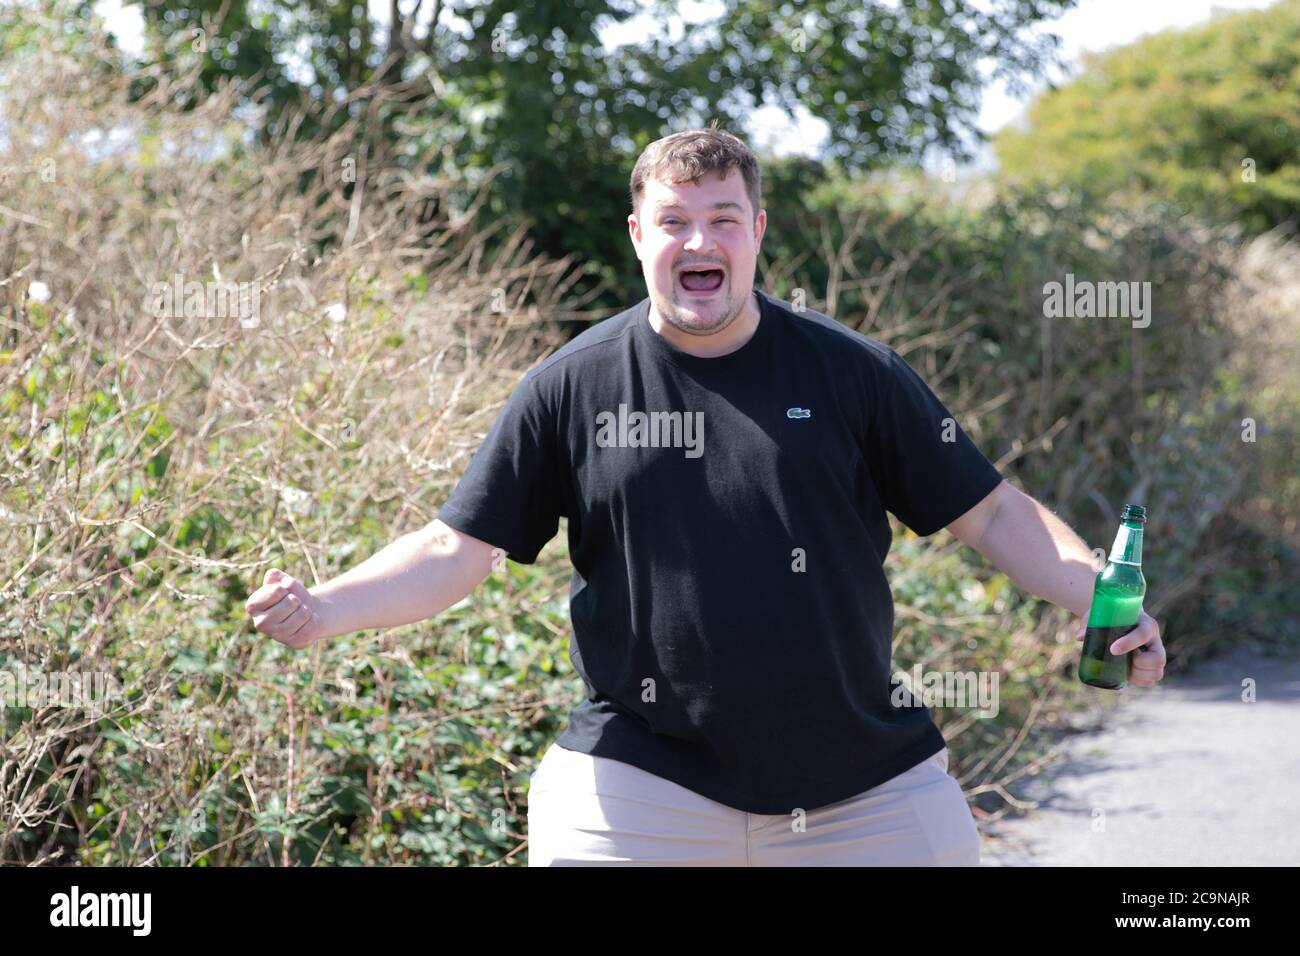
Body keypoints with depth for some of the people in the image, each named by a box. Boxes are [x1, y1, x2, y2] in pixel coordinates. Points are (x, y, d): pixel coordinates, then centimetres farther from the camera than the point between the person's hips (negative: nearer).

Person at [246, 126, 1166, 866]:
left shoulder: (853, 372, 0)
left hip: (866, 774, 1)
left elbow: (991, 511, 3)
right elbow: (458, 549, 0)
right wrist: (323, 610, -15)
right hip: (643, 768, -1)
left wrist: (1104, 599, -12)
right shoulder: (571, 387, 0)